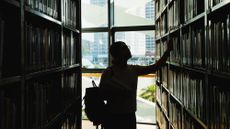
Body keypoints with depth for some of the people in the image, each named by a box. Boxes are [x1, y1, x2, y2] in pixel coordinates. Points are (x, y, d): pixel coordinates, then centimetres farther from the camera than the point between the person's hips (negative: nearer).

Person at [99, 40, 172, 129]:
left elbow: (155, 67, 6)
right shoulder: (109, 72, -12)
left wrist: (168, 50, 3)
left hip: (130, 115, 5)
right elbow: (101, 94, -11)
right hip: (113, 117, -5)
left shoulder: (133, 70, 4)